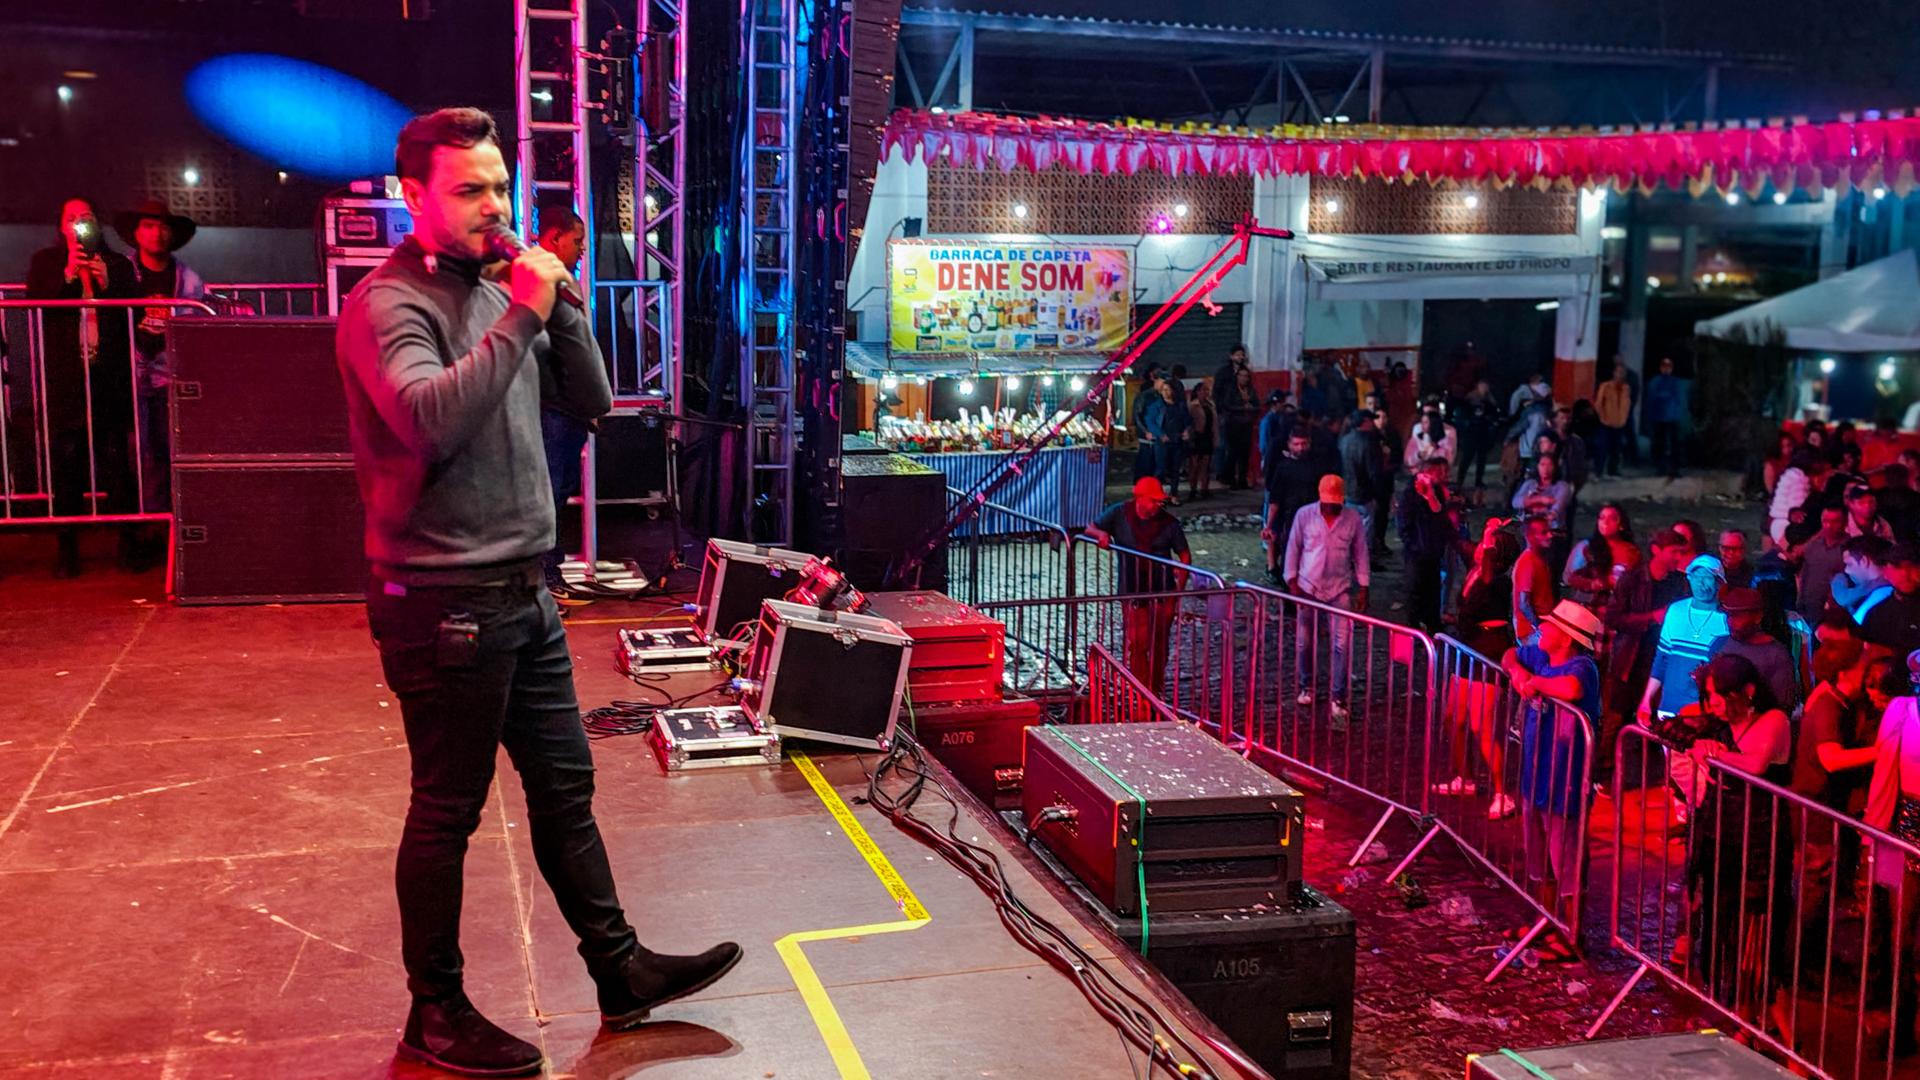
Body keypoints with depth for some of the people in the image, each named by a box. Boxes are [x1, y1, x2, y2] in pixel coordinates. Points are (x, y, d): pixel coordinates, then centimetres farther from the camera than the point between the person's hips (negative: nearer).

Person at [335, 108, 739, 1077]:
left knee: (565, 787, 15)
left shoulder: (497, 293, 12)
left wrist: (560, 308, -3)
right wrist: (522, 316, -23)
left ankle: (620, 972, 27)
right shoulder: (388, 304, -12)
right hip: (443, 605, -8)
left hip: (522, 596, 8)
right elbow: (432, 420, -28)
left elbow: (592, 401, 11)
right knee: (447, 812, 4)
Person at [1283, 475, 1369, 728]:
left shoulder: (1353, 518, -4)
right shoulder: (1304, 515, -5)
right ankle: (1306, 687, 32)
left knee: (1342, 644, -9)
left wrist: (1363, 587, 1)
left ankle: (1337, 700, -5)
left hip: (1340, 589, -1)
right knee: (1304, 643, 10)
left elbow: (1360, 553, 4)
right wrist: (1292, 581, -3)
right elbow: (1293, 548, 2)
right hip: (1308, 588, 1)